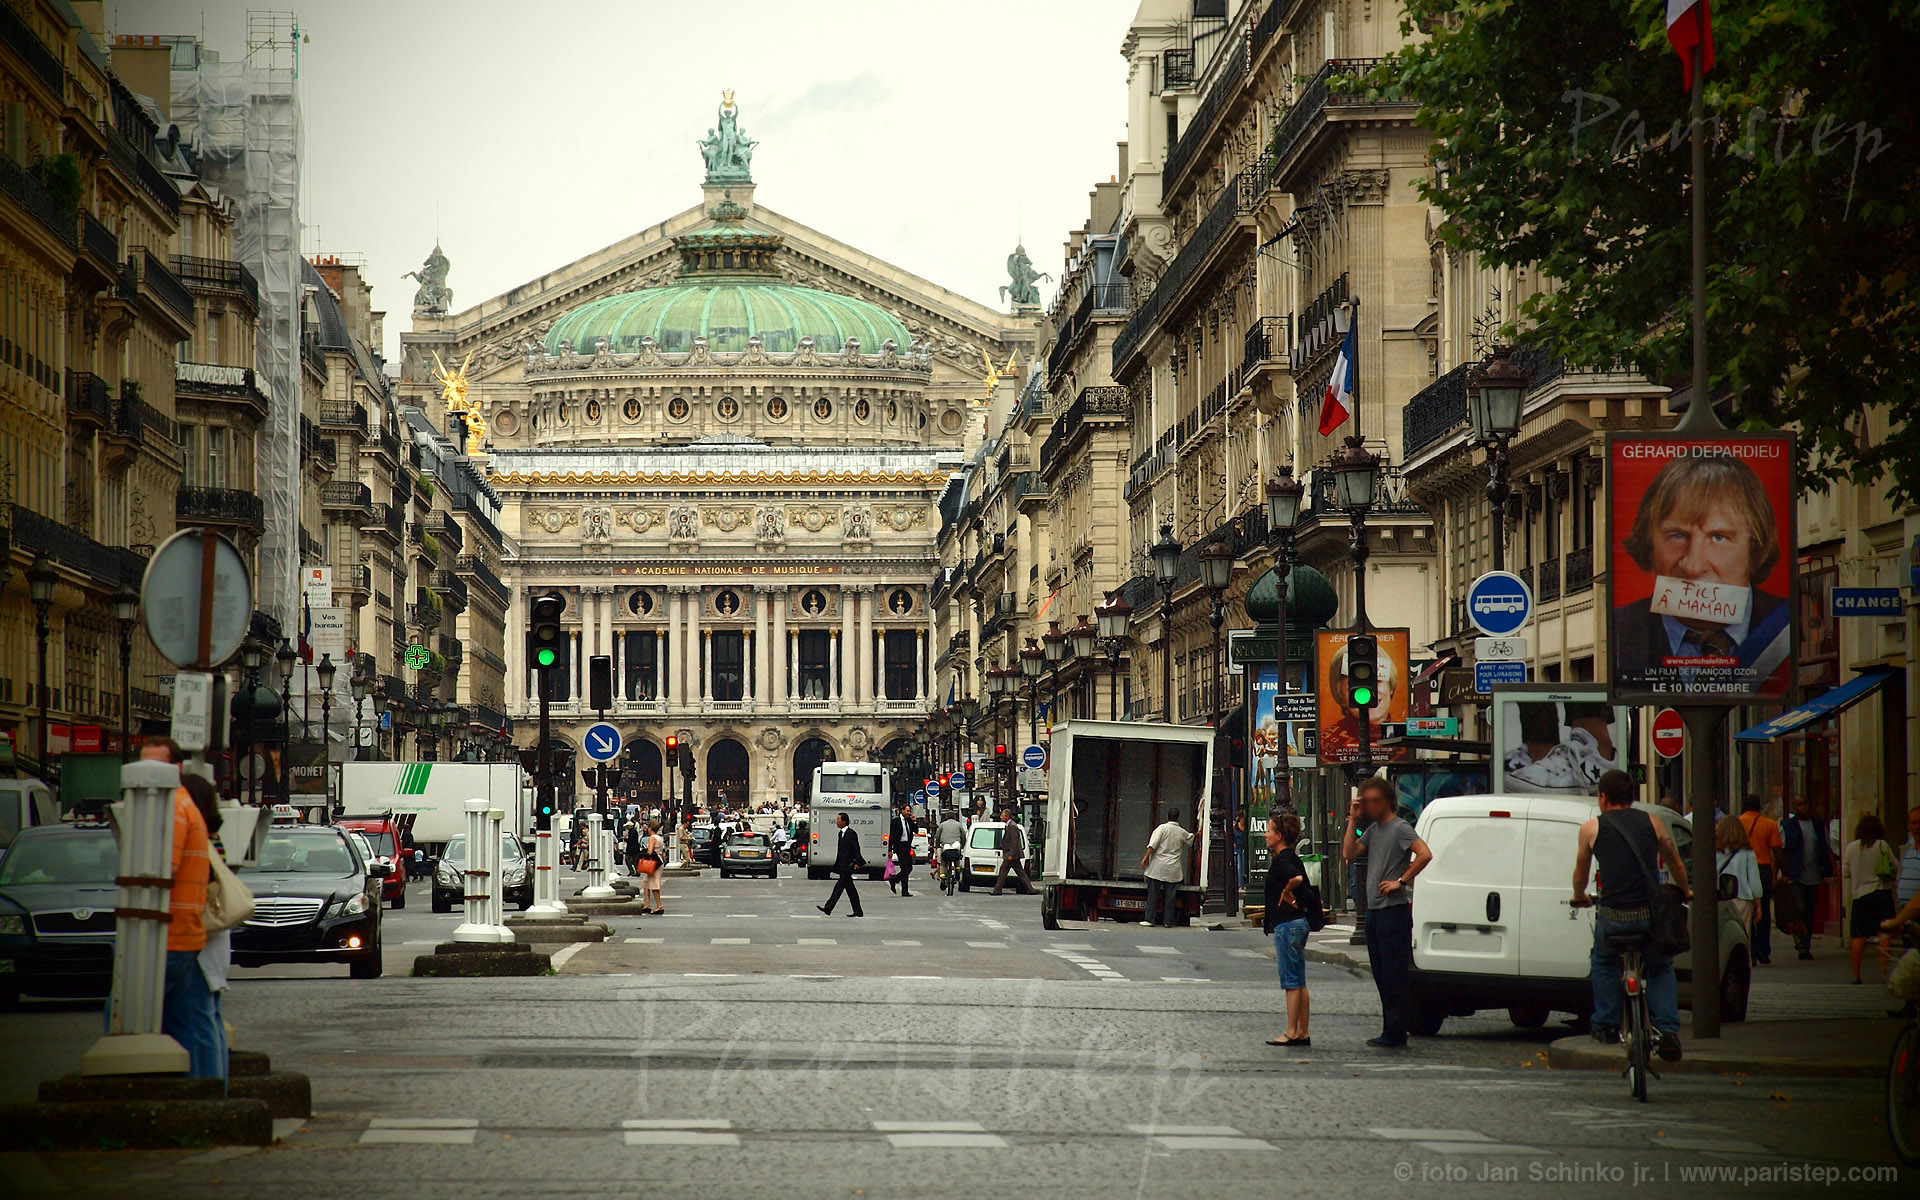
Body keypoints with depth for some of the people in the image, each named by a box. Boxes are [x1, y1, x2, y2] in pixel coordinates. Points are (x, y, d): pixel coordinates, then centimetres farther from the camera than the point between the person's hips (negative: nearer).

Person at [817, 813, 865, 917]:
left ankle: (828, 908, -18)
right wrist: (837, 864, 21)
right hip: (842, 865, 9)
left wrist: (857, 863, -20)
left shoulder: (851, 834, -11)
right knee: (850, 888, 9)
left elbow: (857, 850, -14)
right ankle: (857, 911, 13)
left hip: (848, 865, -9)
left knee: (839, 886, -12)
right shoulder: (841, 833, 15)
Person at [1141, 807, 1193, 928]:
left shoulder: (1162, 828, -5)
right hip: (1173, 869, 2)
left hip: (1157, 867, -2)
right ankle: (1168, 920, 7)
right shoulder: (1182, 832, 6)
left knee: (1153, 894, 2)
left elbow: (1153, 844, -14)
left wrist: (1146, 857, -12)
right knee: (1170, 895, 7)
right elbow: (1191, 839, 28)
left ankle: (1150, 919, 0)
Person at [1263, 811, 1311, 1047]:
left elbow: (1296, 878, -33)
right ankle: (1302, 1032, 13)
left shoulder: (1280, 860, -14)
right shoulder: (1293, 858, 14)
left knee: (1292, 982, -7)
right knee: (1299, 982, 11)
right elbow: (1305, 885, 18)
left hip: (1286, 925, -10)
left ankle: (1292, 1032, -5)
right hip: (1298, 922, 10)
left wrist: (1286, 894, -18)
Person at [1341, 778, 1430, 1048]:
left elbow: (1425, 854, -22)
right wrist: (1353, 820, 5)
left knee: (1394, 975, -7)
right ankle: (1391, 1030, 16)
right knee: (1381, 975, 11)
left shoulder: (1400, 829, -10)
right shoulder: (1373, 830, 16)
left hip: (1394, 911, -9)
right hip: (1374, 911, 9)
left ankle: (1395, 1033, -7)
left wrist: (1401, 881, -18)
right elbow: (1349, 852, 10)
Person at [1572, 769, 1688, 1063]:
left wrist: (1579, 897, 44)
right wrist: (1684, 893, 47)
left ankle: (1606, 1027, 26)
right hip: (1651, 916, 1)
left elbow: (1580, 874, 22)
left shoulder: (1592, 828, 9)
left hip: (1612, 917, -1)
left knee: (1604, 964, 29)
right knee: (1661, 968, 25)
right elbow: (1676, 865, 27)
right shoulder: (1652, 823, 13)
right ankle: (1667, 1030, 9)